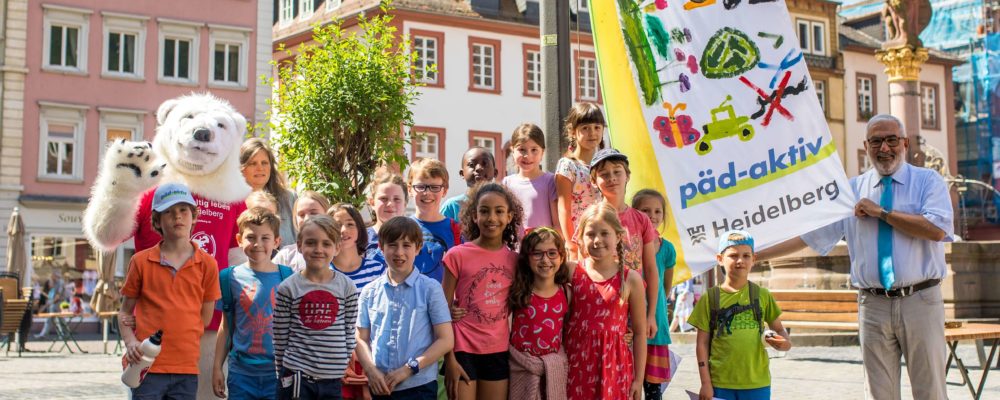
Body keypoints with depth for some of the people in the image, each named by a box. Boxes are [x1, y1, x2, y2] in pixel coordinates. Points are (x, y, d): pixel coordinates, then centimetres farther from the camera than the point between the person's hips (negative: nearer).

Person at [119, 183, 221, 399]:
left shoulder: (207, 263, 3)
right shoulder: (141, 261, 3)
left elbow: (205, 318, 6)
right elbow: (125, 312, 9)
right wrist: (130, 341, -12)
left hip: (186, 367, 1)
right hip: (147, 366, -1)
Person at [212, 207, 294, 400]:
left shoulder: (287, 277, 0)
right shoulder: (231, 277, 2)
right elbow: (226, 327, 9)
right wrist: (217, 367, 8)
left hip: (279, 372, -1)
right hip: (241, 371, 1)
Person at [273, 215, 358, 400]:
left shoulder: (347, 287, 0)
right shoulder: (288, 288, -3)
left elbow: (349, 333, 5)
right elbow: (280, 336, 2)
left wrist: (345, 367, 4)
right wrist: (283, 371, 4)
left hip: (333, 379, 1)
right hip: (296, 376, -1)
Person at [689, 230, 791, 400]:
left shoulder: (762, 295, 4)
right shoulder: (710, 298, 0)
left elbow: (778, 329, 12)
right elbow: (702, 343, 1)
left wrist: (785, 343, -12)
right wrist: (705, 383, -4)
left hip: (757, 384, 1)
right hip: (720, 384, -1)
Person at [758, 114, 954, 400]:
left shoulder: (928, 181, 3)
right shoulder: (851, 189, 11)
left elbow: (937, 229, -15)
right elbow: (807, 234, 8)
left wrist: (882, 213, -11)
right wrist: (756, 255, 1)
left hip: (919, 301, -2)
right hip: (873, 304, 2)